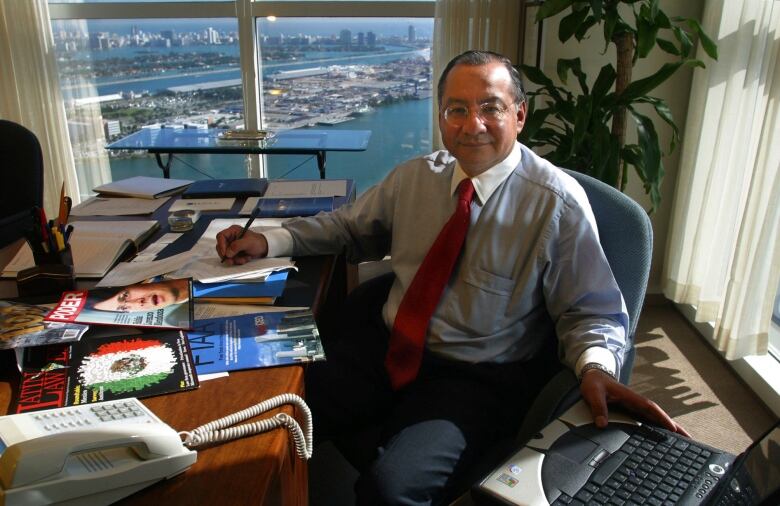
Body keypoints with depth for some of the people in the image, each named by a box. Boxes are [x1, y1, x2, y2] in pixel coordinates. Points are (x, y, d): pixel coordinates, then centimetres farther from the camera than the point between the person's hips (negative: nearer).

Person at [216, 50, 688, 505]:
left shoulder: (558, 204, -12)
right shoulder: (415, 176, 3)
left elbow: (592, 312, -7)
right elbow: (351, 225, 17)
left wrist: (596, 368, -29)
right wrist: (268, 240, 6)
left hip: (478, 378, -4)